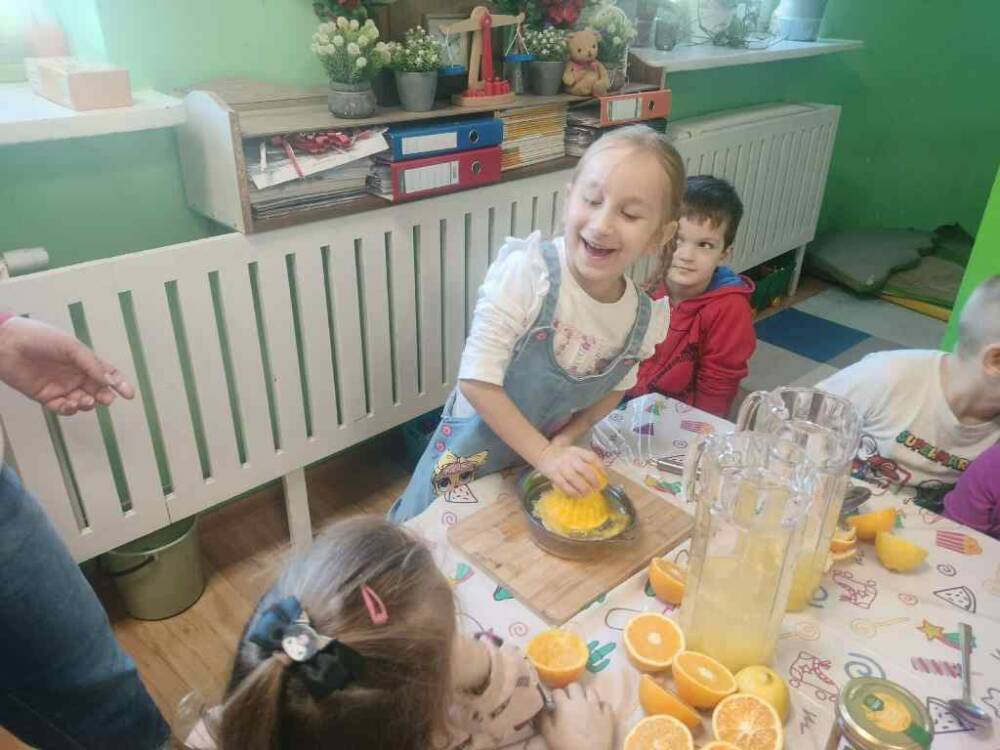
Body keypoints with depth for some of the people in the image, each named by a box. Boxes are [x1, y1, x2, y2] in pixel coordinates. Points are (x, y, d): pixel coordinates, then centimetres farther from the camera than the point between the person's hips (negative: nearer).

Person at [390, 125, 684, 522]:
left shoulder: (645, 318, -14)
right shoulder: (525, 272, -29)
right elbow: (477, 381, -27)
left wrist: (568, 438, -12)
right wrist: (544, 454, -26)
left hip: (556, 457, 4)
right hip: (475, 455, -4)